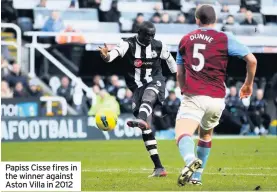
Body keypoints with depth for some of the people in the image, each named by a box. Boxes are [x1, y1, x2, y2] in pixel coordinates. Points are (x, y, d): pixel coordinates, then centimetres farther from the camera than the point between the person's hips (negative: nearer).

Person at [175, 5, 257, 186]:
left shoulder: (185, 40, 14)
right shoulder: (225, 39, 5)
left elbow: (180, 74, 21)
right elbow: (251, 59, -1)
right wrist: (248, 84, 16)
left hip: (192, 96, -1)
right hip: (216, 98, 1)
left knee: (182, 135, -17)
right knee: (206, 134, 26)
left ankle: (191, 160, -49)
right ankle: (197, 176, 26)